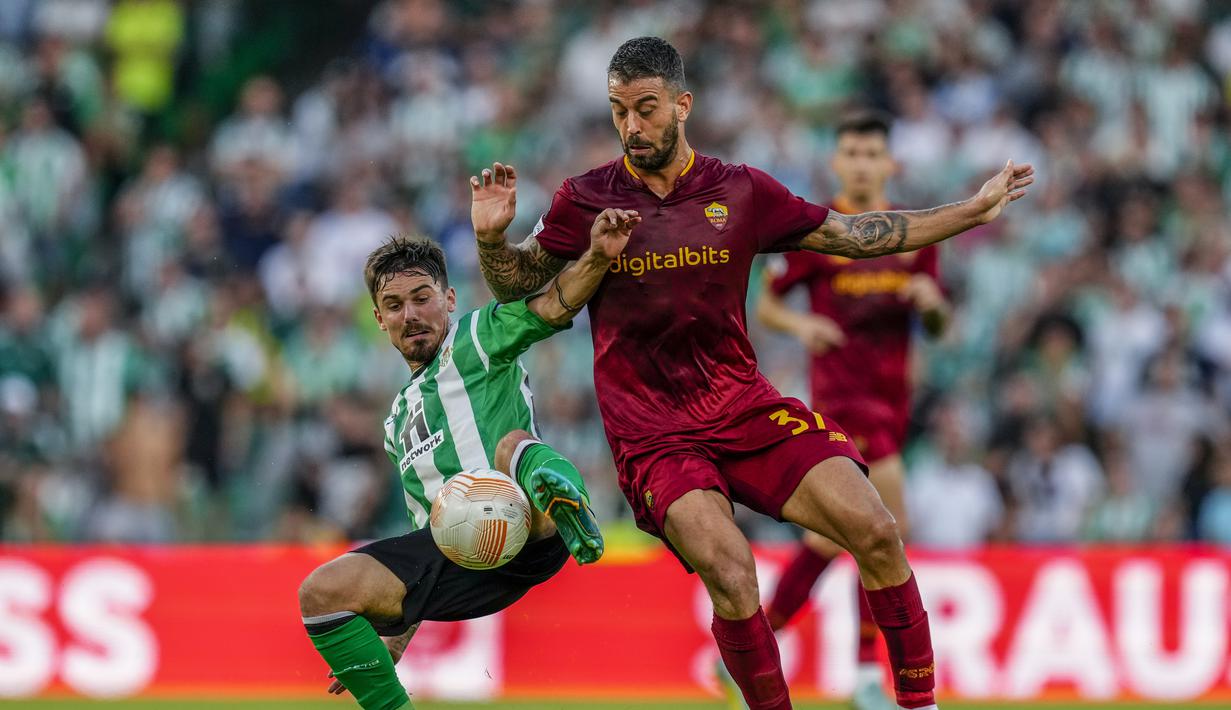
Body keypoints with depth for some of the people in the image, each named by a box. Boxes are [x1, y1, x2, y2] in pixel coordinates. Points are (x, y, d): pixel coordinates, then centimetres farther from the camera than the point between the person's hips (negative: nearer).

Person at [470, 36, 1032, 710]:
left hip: (746, 405, 3)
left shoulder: (742, 192, 5)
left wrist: (975, 209, 15)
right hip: (653, 433, -2)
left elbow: (852, 234, 15)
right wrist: (493, 237, -11)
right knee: (729, 572, -28)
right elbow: (515, 286, 11)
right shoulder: (587, 199, 1)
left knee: (874, 532, -15)